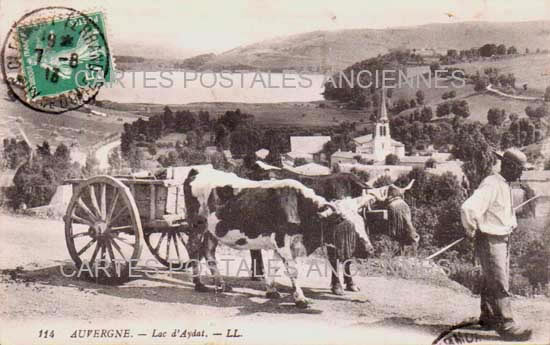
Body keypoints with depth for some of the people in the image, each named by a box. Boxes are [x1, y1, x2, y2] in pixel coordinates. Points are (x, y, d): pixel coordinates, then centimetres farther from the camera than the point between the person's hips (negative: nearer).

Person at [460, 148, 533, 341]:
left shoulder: (506, 186, 11)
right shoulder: (491, 185, -21)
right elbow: (468, 208, -32)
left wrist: (512, 225, 19)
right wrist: (471, 231, -19)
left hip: (503, 240, 10)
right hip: (489, 241, -10)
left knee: (492, 282, 18)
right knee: (500, 286, -8)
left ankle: (488, 318, 30)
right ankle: (506, 325, -4)